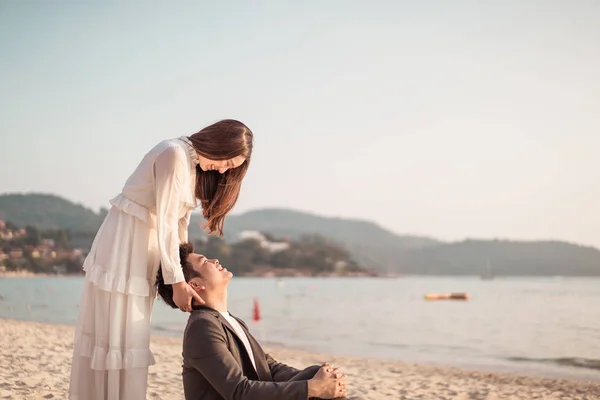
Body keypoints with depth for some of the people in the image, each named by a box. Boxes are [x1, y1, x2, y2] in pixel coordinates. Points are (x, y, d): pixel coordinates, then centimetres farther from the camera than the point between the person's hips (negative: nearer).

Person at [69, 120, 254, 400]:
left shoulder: (193, 167, 12)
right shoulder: (175, 153, -18)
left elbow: (178, 222, 13)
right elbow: (165, 222, -20)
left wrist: (184, 274, 10)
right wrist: (176, 281, -18)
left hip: (141, 251, 9)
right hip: (122, 245, -9)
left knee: (129, 334, 10)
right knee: (117, 334, -7)